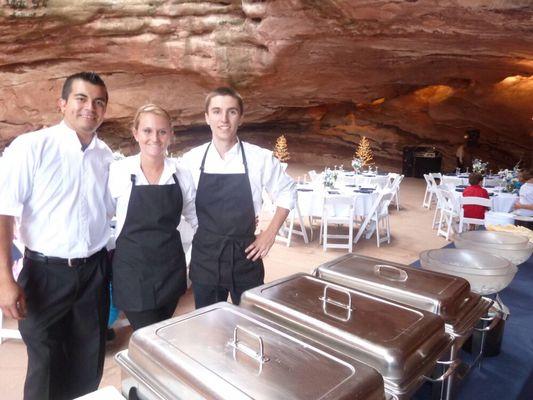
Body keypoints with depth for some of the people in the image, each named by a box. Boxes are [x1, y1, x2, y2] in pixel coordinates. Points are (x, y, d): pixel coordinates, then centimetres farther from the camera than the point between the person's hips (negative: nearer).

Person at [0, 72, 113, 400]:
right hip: (46, 273, -3)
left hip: (94, 272, 4)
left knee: (88, 367, 17)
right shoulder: (31, 146, -11)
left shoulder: (106, 155, 3)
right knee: (46, 367, 12)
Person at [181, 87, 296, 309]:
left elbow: (287, 192, 6)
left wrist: (271, 232, 1)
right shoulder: (191, 159, -3)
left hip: (245, 257, -1)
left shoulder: (260, 158, -7)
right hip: (204, 258, 1)